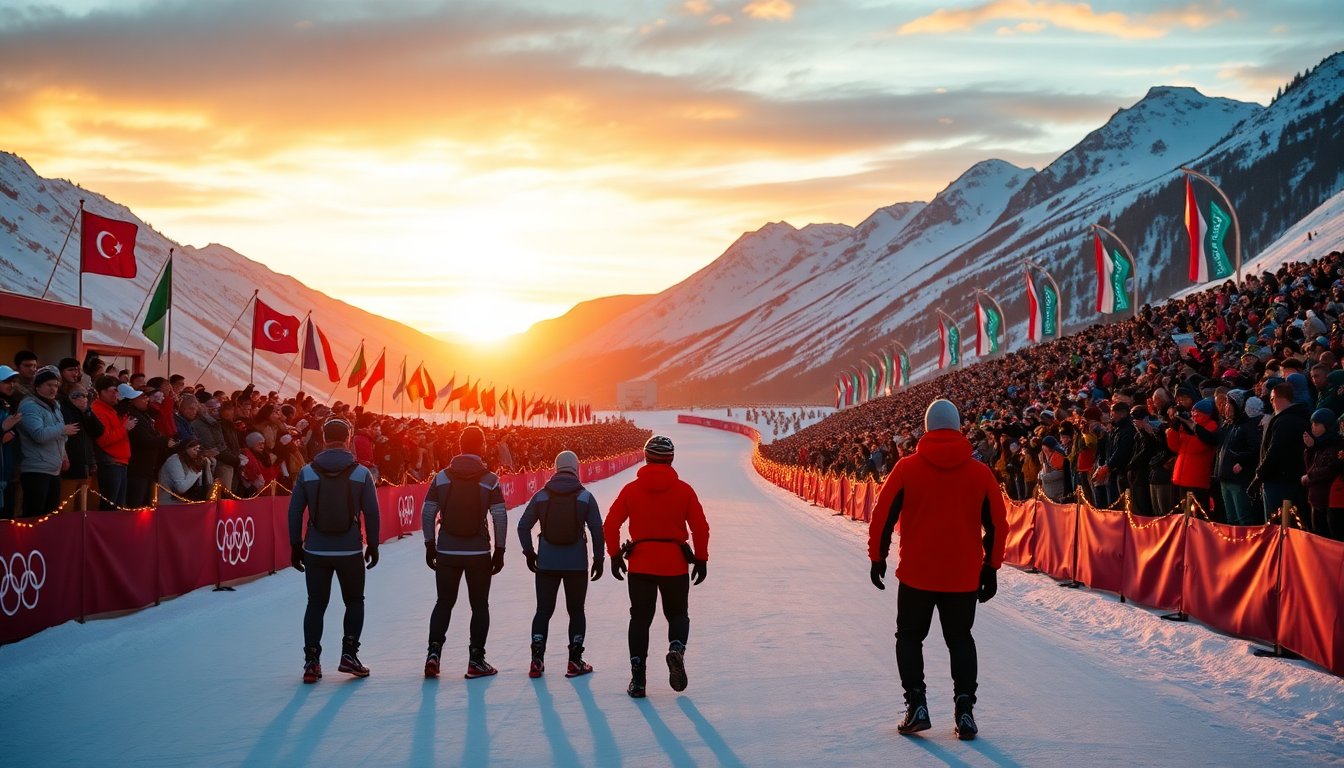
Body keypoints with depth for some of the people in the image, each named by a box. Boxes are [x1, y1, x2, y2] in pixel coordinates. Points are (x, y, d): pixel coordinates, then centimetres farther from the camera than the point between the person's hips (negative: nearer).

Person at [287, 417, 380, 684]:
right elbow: (371, 513, -4)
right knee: (354, 602, 16)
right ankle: (349, 654, 7)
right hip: (351, 552, -1)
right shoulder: (361, 473, -5)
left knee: (316, 604, 10)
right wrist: (372, 545, 7)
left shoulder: (307, 472, -2)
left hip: (315, 552, 1)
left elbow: (295, 511, 0)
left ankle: (311, 661, 4)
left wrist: (295, 546, 9)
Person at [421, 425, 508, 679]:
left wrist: (430, 546, 9)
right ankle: (476, 661, 10)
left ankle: (434, 651, 0)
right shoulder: (490, 480, -5)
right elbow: (500, 517, -8)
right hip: (479, 553, -2)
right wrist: (499, 550, 0)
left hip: (446, 552, 2)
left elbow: (427, 513, 0)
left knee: (444, 603, 14)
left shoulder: (442, 477, 0)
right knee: (479, 606, 9)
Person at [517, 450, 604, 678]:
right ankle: (575, 662, 11)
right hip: (577, 563, -1)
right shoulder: (585, 496, -4)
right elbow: (597, 529, -6)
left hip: (546, 563, 1)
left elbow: (523, 526, 1)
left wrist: (529, 552, 13)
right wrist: (598, 559, 3)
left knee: (543, 610, 9)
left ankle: (536, 661, 1)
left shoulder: (541, 495, 0)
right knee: (576, 611, 11)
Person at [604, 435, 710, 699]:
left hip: (640, 565, 1)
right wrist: (701, 559, 5)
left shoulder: (631, 489, 1)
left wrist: (615, 555, 10)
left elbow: (611, 524, 0)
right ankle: (677, 648, -16)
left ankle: (638, 678, 4)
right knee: (678, 614, 15)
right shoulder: (683, 490, -1)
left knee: (640, 618, 10)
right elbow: (700, 527, -4)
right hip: (675, 563, -1)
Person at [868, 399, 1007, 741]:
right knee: (960, 639, 15)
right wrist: (991, 568, 12)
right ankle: (964, 711, 4)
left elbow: (883, 515, -5)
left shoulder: (907, 468, -6)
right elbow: (997, 525, 2)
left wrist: (877, 557, 7)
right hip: (964, 576, 2)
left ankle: (916, 705, 2)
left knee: (909, 637, 15)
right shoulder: (980, 473, -1)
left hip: (916, 573, -1)